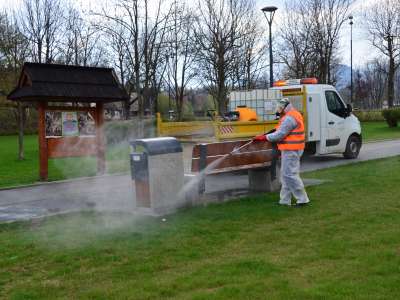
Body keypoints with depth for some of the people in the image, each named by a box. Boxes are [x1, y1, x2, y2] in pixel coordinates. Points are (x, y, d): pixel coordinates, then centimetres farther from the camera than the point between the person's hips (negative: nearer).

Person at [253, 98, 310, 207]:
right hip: (292, 149, 11)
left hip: (290, 150, -11)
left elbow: (279, 135, -21)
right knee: (285, 175, 14)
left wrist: (264, 137, -15)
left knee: (290, 174, -8)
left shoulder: (289, 118, -18)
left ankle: (302, 199, -2)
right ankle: (285, 200, 19)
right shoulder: (295, 114, 16)